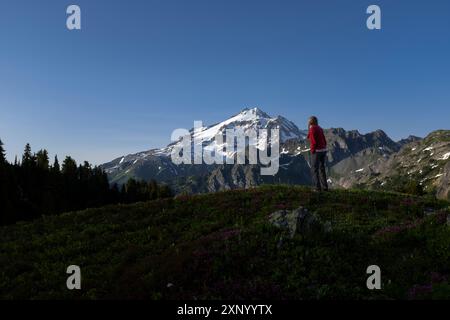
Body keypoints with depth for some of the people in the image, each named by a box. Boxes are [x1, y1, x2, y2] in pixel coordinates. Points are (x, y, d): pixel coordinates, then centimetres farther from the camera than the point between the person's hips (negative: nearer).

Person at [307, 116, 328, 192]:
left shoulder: (312, 129, -10)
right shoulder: (320, 129, 14)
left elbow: (314, 142, -17)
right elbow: (324, 141, 14)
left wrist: (312, 151, -9)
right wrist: (324, 151, 16)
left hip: (317, 151, -8)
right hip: (323, 150, 8)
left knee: (314, 169, -3)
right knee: (322, 169, 12)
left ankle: (317, 187, -6)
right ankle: (325, 187, 13)